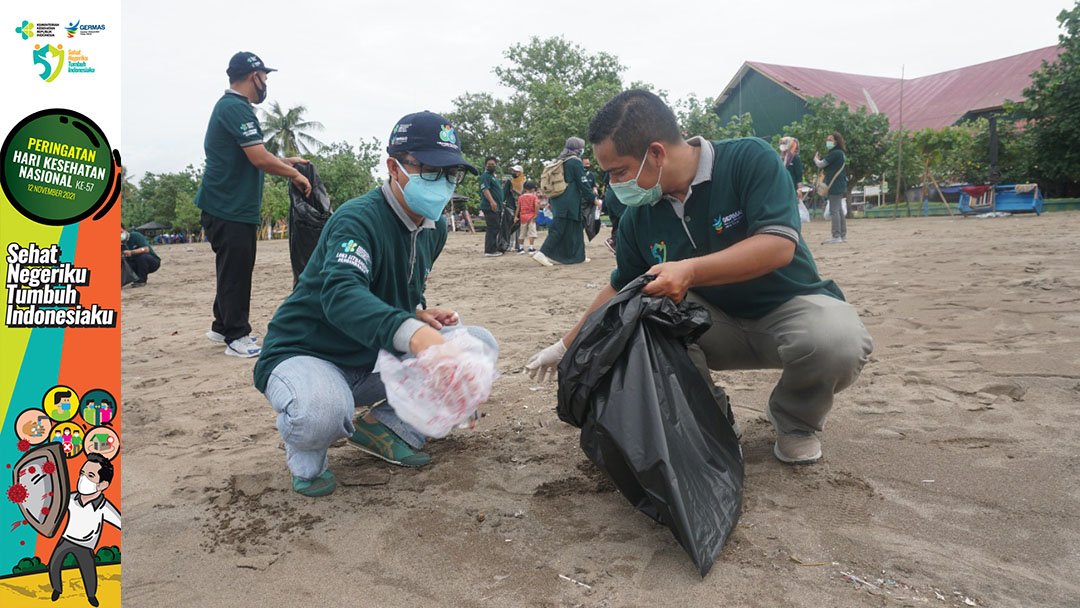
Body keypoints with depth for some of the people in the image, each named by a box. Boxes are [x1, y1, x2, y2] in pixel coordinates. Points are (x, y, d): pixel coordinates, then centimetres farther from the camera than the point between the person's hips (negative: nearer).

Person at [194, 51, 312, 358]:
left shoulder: (231, 106, 18)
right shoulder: (236, 108, -16)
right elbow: (260, 158, -23)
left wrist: (284, 162, 23)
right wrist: (294, 175, -10)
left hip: (234, 207, 10)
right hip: (229, 209, -10)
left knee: (235, 270, 17)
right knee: (235, 272, -4)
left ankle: (223, 327, 28)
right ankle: (236, 336, 4)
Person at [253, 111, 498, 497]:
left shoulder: (434, 227, 2)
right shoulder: (358, 218, -23)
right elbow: (340, 294, -43)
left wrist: (420, 313, -7)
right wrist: (414, 332, -61)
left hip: (376, 361, 7)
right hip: (304, 357, -7)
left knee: (479, 344, -7)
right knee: (322, 412, -42)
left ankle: (386, 425, 1)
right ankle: (305, 454, -3)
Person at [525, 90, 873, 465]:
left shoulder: (749, 159, -19)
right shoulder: (638, 217, -5)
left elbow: (779, 245, -30)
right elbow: (619, 290, 9)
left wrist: (690, 272, -41)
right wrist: (566, 346, 12)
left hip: (791, 305, -3)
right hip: (719, 323, 4)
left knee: (838, 341, -36)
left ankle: (797, 423, 0)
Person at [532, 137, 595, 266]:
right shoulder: (576, 162, -9)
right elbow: (583, 183, -12)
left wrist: (551, 202, 23)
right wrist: (594, 199, -7)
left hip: (558, 201, 9)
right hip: (569, 203, -9)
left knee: (574, 229, 13)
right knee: (559, 228, -6)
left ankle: (578, 256, 18)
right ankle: (542, 253, -11)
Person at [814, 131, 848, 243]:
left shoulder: (835, 153, -15)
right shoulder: (841, 153, 16)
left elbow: (821, 164, -15)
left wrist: (816, 158, 5)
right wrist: (820, 159, 3)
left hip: (835, 186, -10)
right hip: (839, 186, 10)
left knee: (834, 211, -10)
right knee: (839, 210, 13)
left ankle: (836, 236, -11)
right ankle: (843, 235, 17)